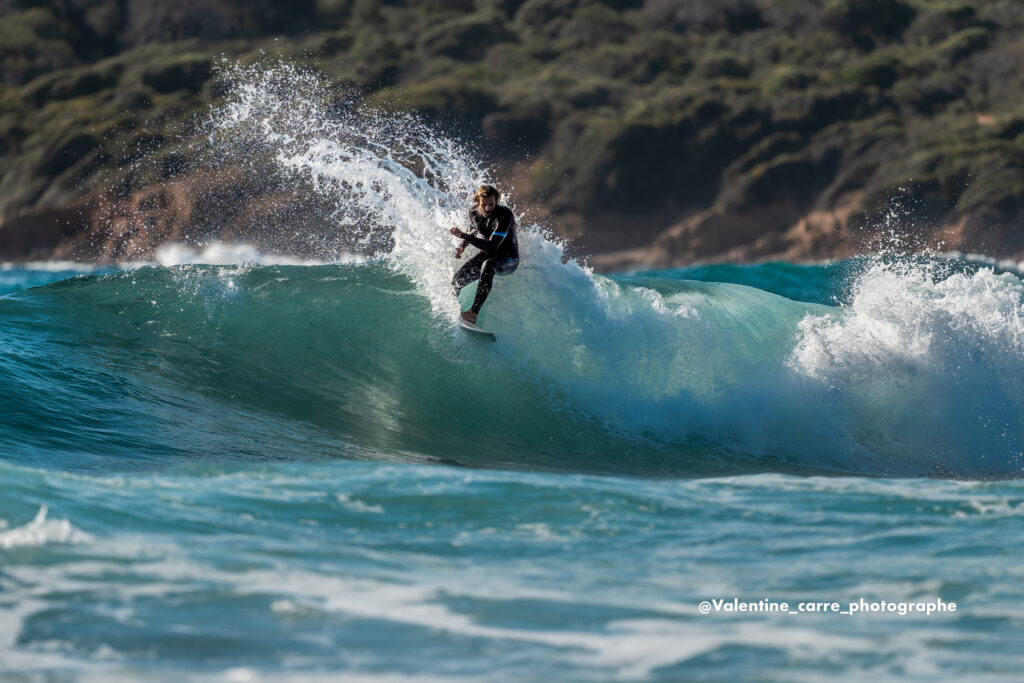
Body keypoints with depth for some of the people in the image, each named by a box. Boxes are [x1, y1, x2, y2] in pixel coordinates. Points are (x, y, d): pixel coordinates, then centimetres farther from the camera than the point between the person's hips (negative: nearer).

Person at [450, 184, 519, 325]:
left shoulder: (505, 215, -29)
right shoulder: (474, 212, -8)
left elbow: (492, 246, -36)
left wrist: (463, 235, -35)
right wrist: (463, 245, -1)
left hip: (509, 259, -7)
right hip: (488, 255, 7)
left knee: (488, 265, -40)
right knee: (457, 280, -6)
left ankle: (474, 313, -44)